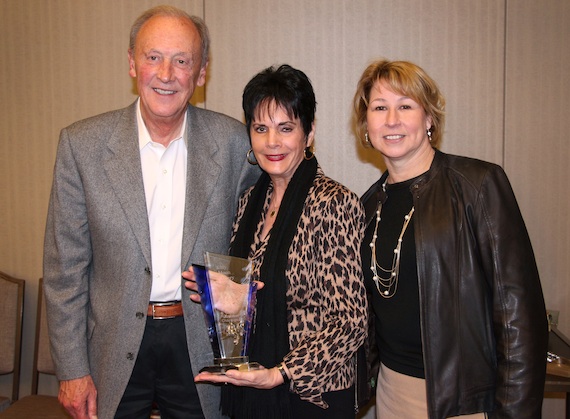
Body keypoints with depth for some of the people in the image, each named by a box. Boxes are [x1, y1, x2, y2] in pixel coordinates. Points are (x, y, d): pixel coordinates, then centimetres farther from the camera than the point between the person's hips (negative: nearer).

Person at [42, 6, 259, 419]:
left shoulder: (234, 141, -6)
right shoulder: (82, 144, -7)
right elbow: (65, 267, -4)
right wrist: (72, 370, -3)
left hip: (202, 348, 1)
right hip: (115, 353, 0)